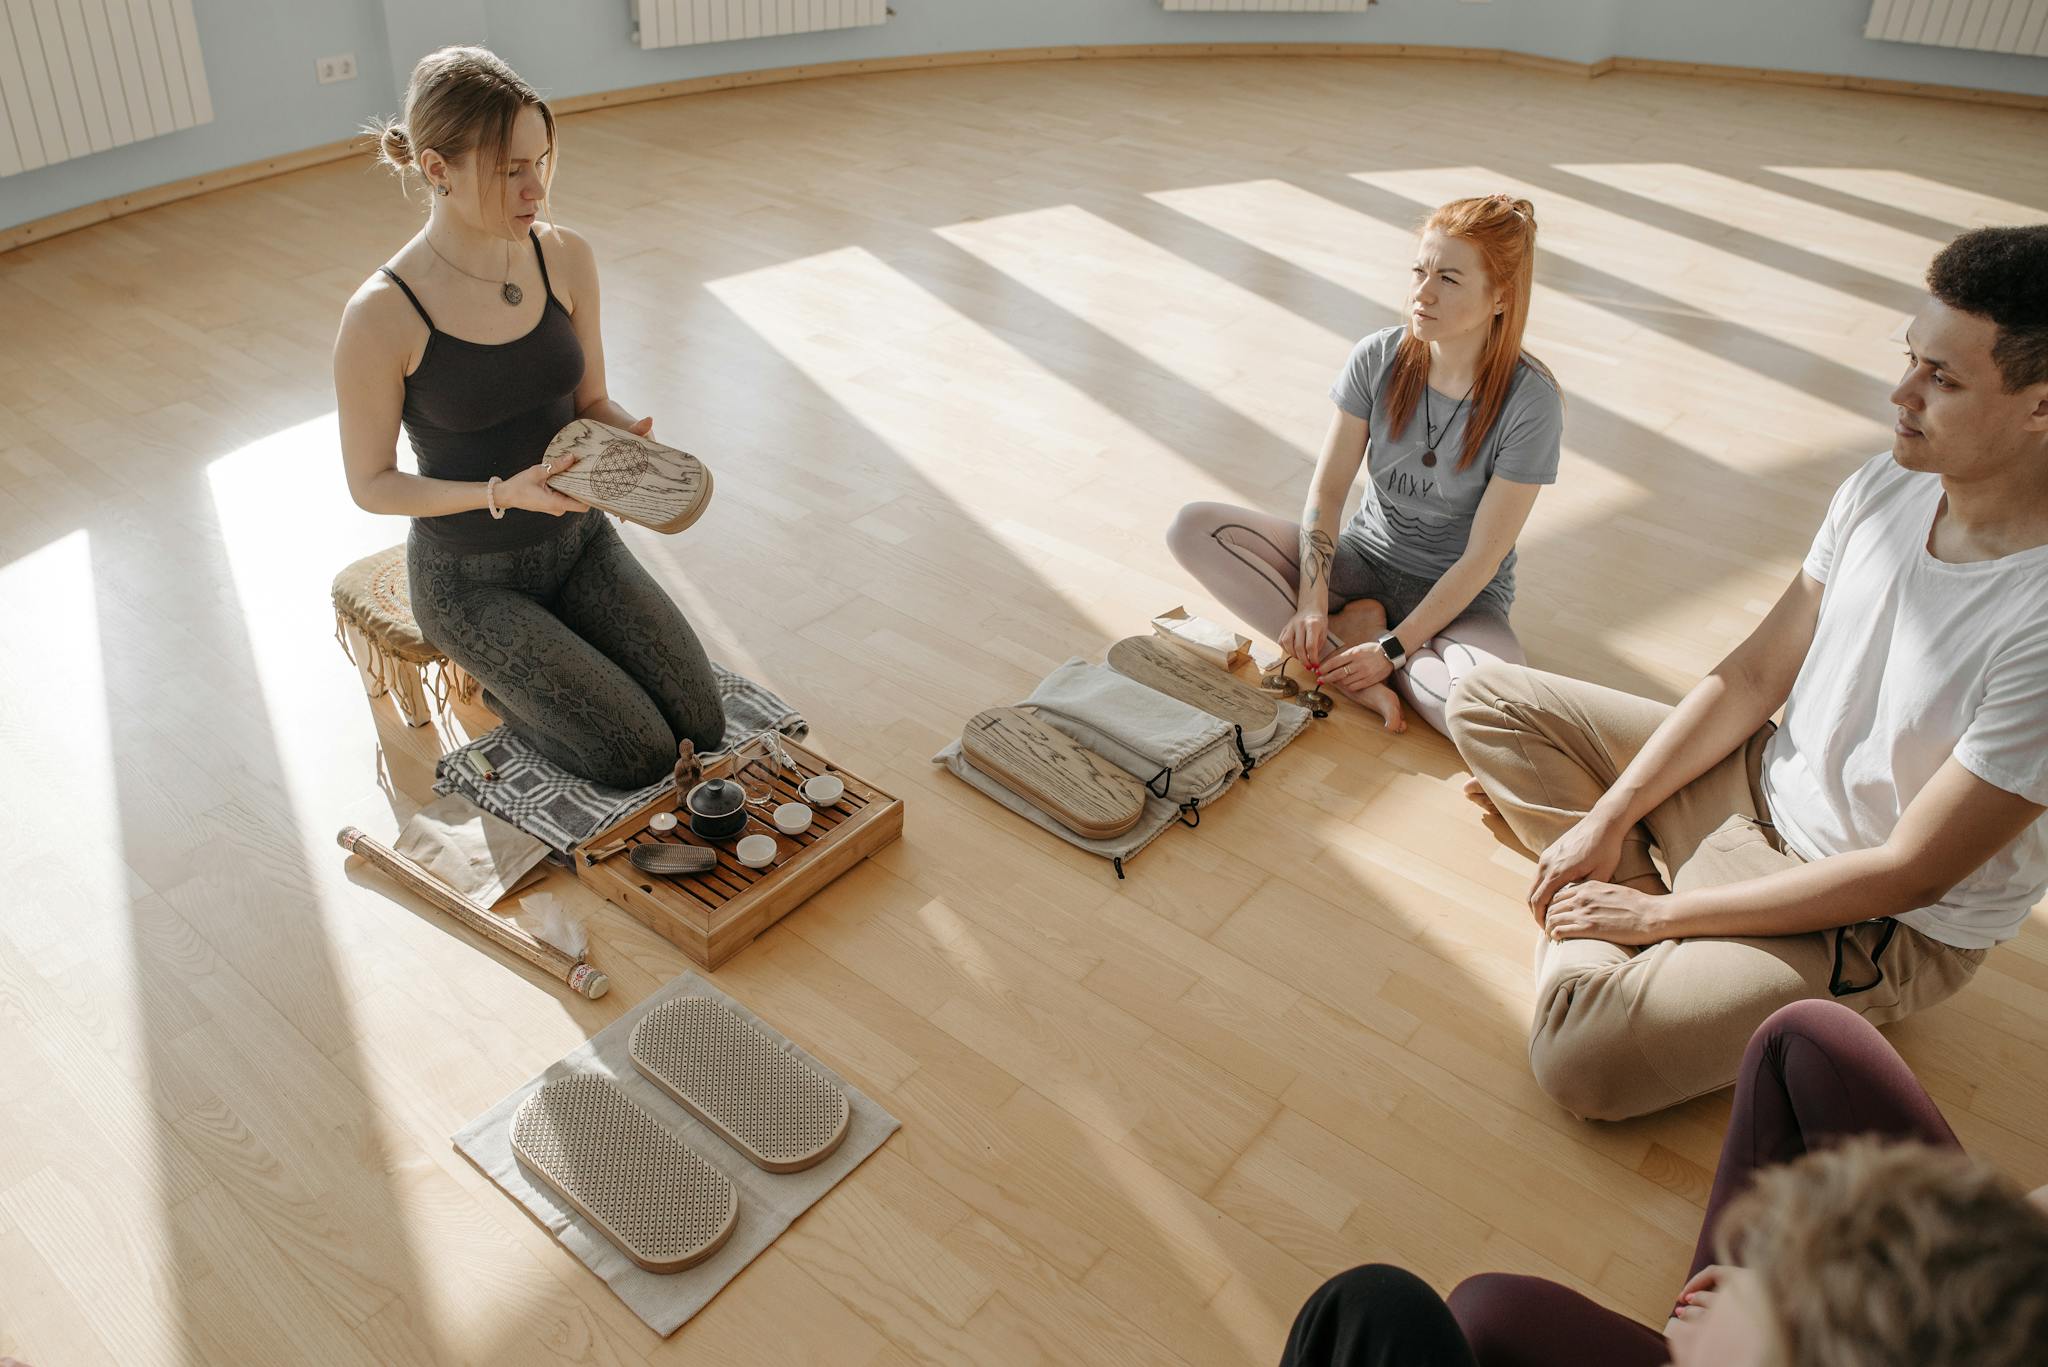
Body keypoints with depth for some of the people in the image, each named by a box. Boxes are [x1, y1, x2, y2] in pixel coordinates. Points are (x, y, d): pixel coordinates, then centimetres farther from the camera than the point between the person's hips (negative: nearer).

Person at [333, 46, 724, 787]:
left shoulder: (566, 257, -9)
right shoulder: (383, 315, -23)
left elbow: (591, 400, 4)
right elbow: (371, 483, -12)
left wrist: (630, 433, -19)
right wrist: (502, 494, -26)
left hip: (578, 540, 5)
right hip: (471, 579, -5)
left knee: (701, 726, -6)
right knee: (639, 755, -15)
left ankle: (542, 666, 19)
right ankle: (503, 690, 14)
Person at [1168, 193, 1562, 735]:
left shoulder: (1530, 401, -19)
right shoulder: (1378, 359, -10)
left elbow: (1481, 557, -18)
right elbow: (1328, 488, -8)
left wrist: (1392, 650, -23)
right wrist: (1312, 605, -21)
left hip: (1459, 597, -3)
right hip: (1363, 558, 3)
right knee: (1193, 527, -17)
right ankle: (1348, 630, -20)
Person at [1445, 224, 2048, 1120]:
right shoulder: (1888, 486, -9)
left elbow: (1912, 872, -25)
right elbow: (1755, 675, 0)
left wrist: (1659, 914, -19)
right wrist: (1608, 818, -6)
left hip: (1881, 926, -7)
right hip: (1764, 780, 7)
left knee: (1581, 1058, -28)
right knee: (1489, 700, 4)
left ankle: (1631, 913, 0)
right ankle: (1611, 884, -4)